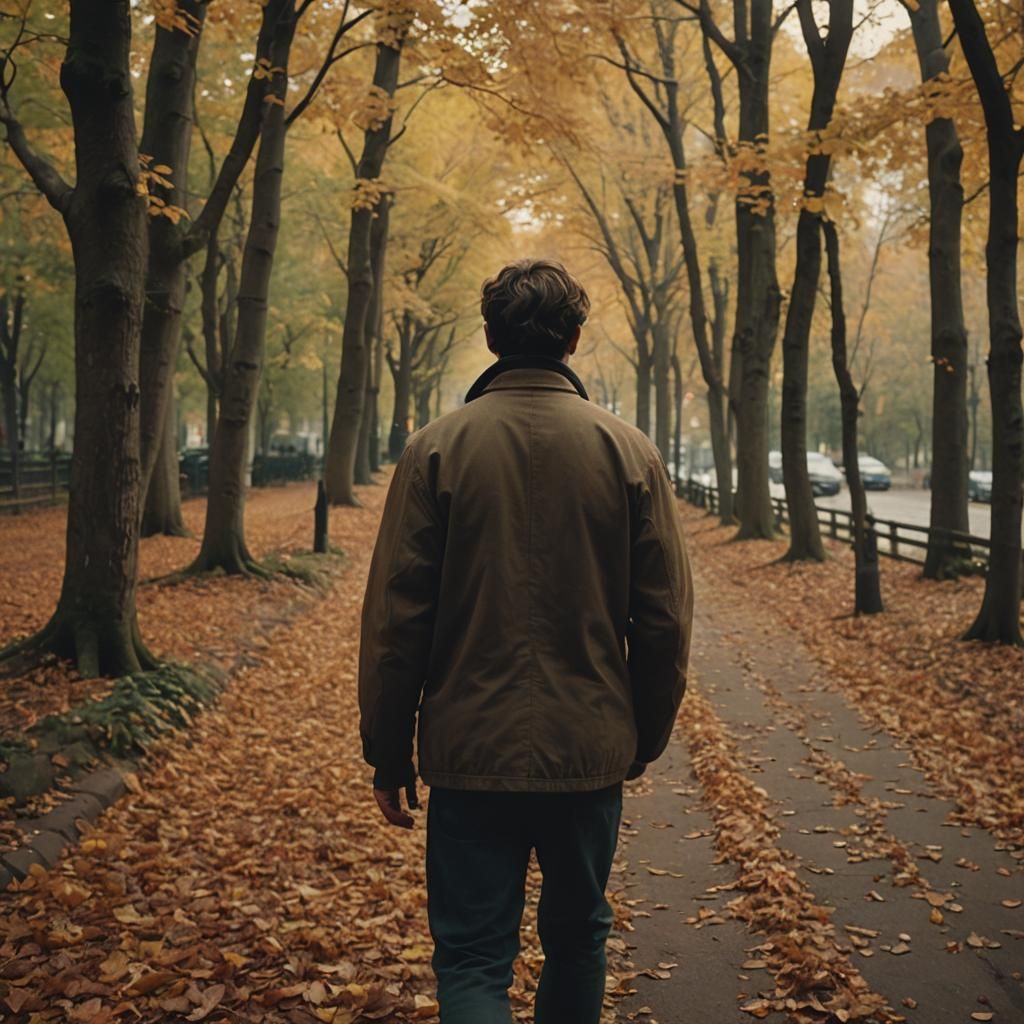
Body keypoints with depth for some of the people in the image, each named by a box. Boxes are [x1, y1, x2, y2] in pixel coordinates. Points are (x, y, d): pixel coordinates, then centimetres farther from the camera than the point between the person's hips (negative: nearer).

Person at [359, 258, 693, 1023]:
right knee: (578, 936, 22)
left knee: (472, 958, 6)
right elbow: (665, 618, -2)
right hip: (591, 750, 2)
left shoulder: (438, 448, -6)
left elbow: (395, 618, -8)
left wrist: (389, 755, 1)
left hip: (471, 751, -2)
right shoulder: (629, 451, -3)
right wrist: (646, 738, 12)